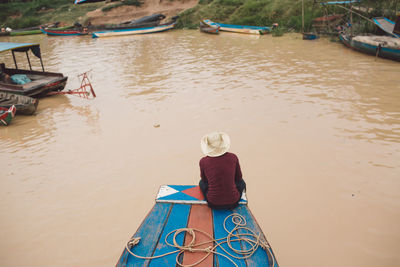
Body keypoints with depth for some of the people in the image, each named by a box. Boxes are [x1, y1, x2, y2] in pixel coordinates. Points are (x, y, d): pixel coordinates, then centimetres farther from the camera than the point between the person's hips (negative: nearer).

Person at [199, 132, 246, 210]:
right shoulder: (233, 157, -10)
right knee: (241, 182, 32)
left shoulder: (203, 161, -12)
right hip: (233, 202, 1)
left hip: (213, 204, 0)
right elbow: (238, 177, 6)